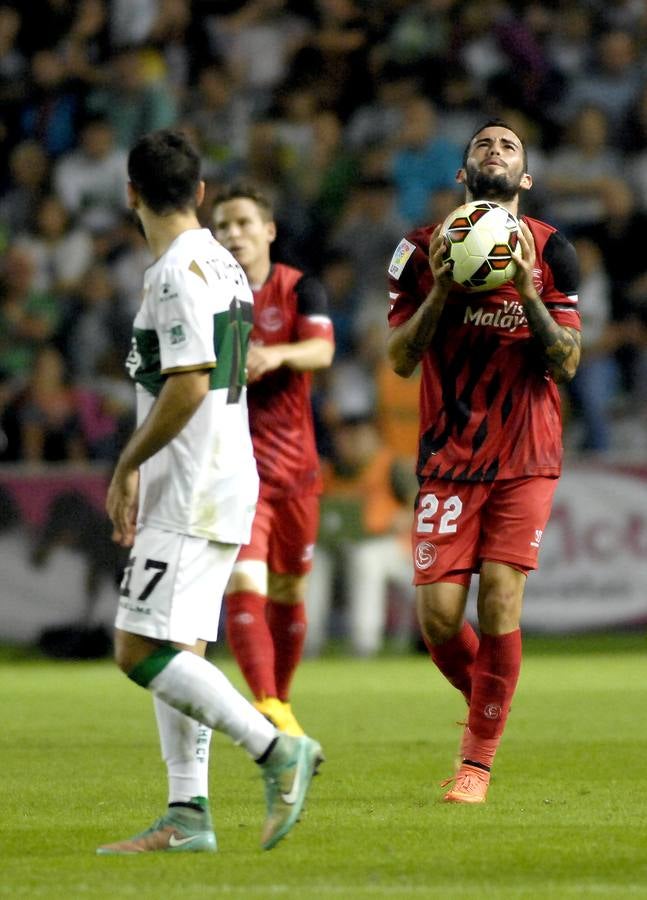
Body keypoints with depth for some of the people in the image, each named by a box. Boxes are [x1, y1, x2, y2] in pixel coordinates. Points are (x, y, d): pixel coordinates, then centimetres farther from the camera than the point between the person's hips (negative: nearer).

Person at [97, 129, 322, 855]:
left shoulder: (178, 272, -14)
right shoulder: (221, 264, 16)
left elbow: (187, 387, -21)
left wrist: (126, 468, -11)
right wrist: (144, 478, 22)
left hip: (194, 495, -10)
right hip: (204, 488, 10)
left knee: (142, 652, -12)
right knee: (176, 653, 9)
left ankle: (274, 748, -15)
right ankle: (187, 817, 8)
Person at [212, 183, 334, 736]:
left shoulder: (300, 289, -2)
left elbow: (322, 349, -22)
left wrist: (278, 355, -41)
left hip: (294, 461, 2)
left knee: (289, 593, 13)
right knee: (244, 586, -20)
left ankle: (280, 703, 31)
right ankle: (267, 706, -30)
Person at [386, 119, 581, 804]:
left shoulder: (550, 251, 2)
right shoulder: (423, 249, 3)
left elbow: (566, 364, -2)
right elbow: (399, 358, 0)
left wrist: (528, 290, -17)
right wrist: (440, 288, -14)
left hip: (526, 457, -1)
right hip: (448, 458, 1)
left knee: (499, 605, -10)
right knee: (438, 614, -6)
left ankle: (479, 760, 3)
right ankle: (482, 708, 24)